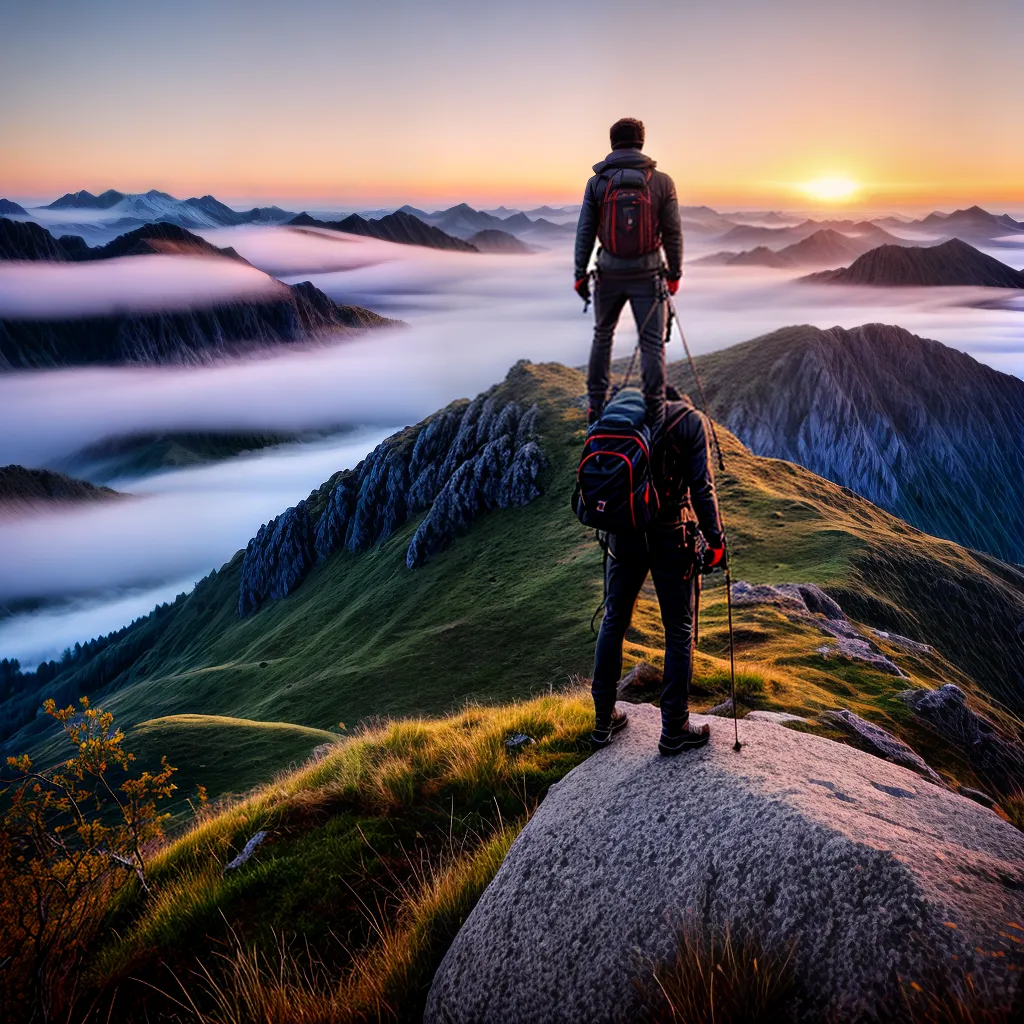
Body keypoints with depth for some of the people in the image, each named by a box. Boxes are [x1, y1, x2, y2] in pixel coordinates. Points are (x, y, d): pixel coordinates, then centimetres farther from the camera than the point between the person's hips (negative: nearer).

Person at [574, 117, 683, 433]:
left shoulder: (597, 183, -3)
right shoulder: (661, 182, -4)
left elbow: (585, 233, -2)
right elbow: (672, 233, -3)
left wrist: (580, 274, 6)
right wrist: (675, 273, 8)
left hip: (610, 274, 2)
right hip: (647, 275, -1)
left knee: (602, 336, 19)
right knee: (652, 343, 3)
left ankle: (596, 405, 23)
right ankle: (655, 413, -1)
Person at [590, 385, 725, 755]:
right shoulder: (690, 420, -1)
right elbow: (701, 486, -10)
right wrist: (715, 540, -5)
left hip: (624, 534, 4)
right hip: (671, 537, -4)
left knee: (613, 623, 16)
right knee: (679, 632, 8)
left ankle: (603, 722, 25)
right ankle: (674, 731, 14)